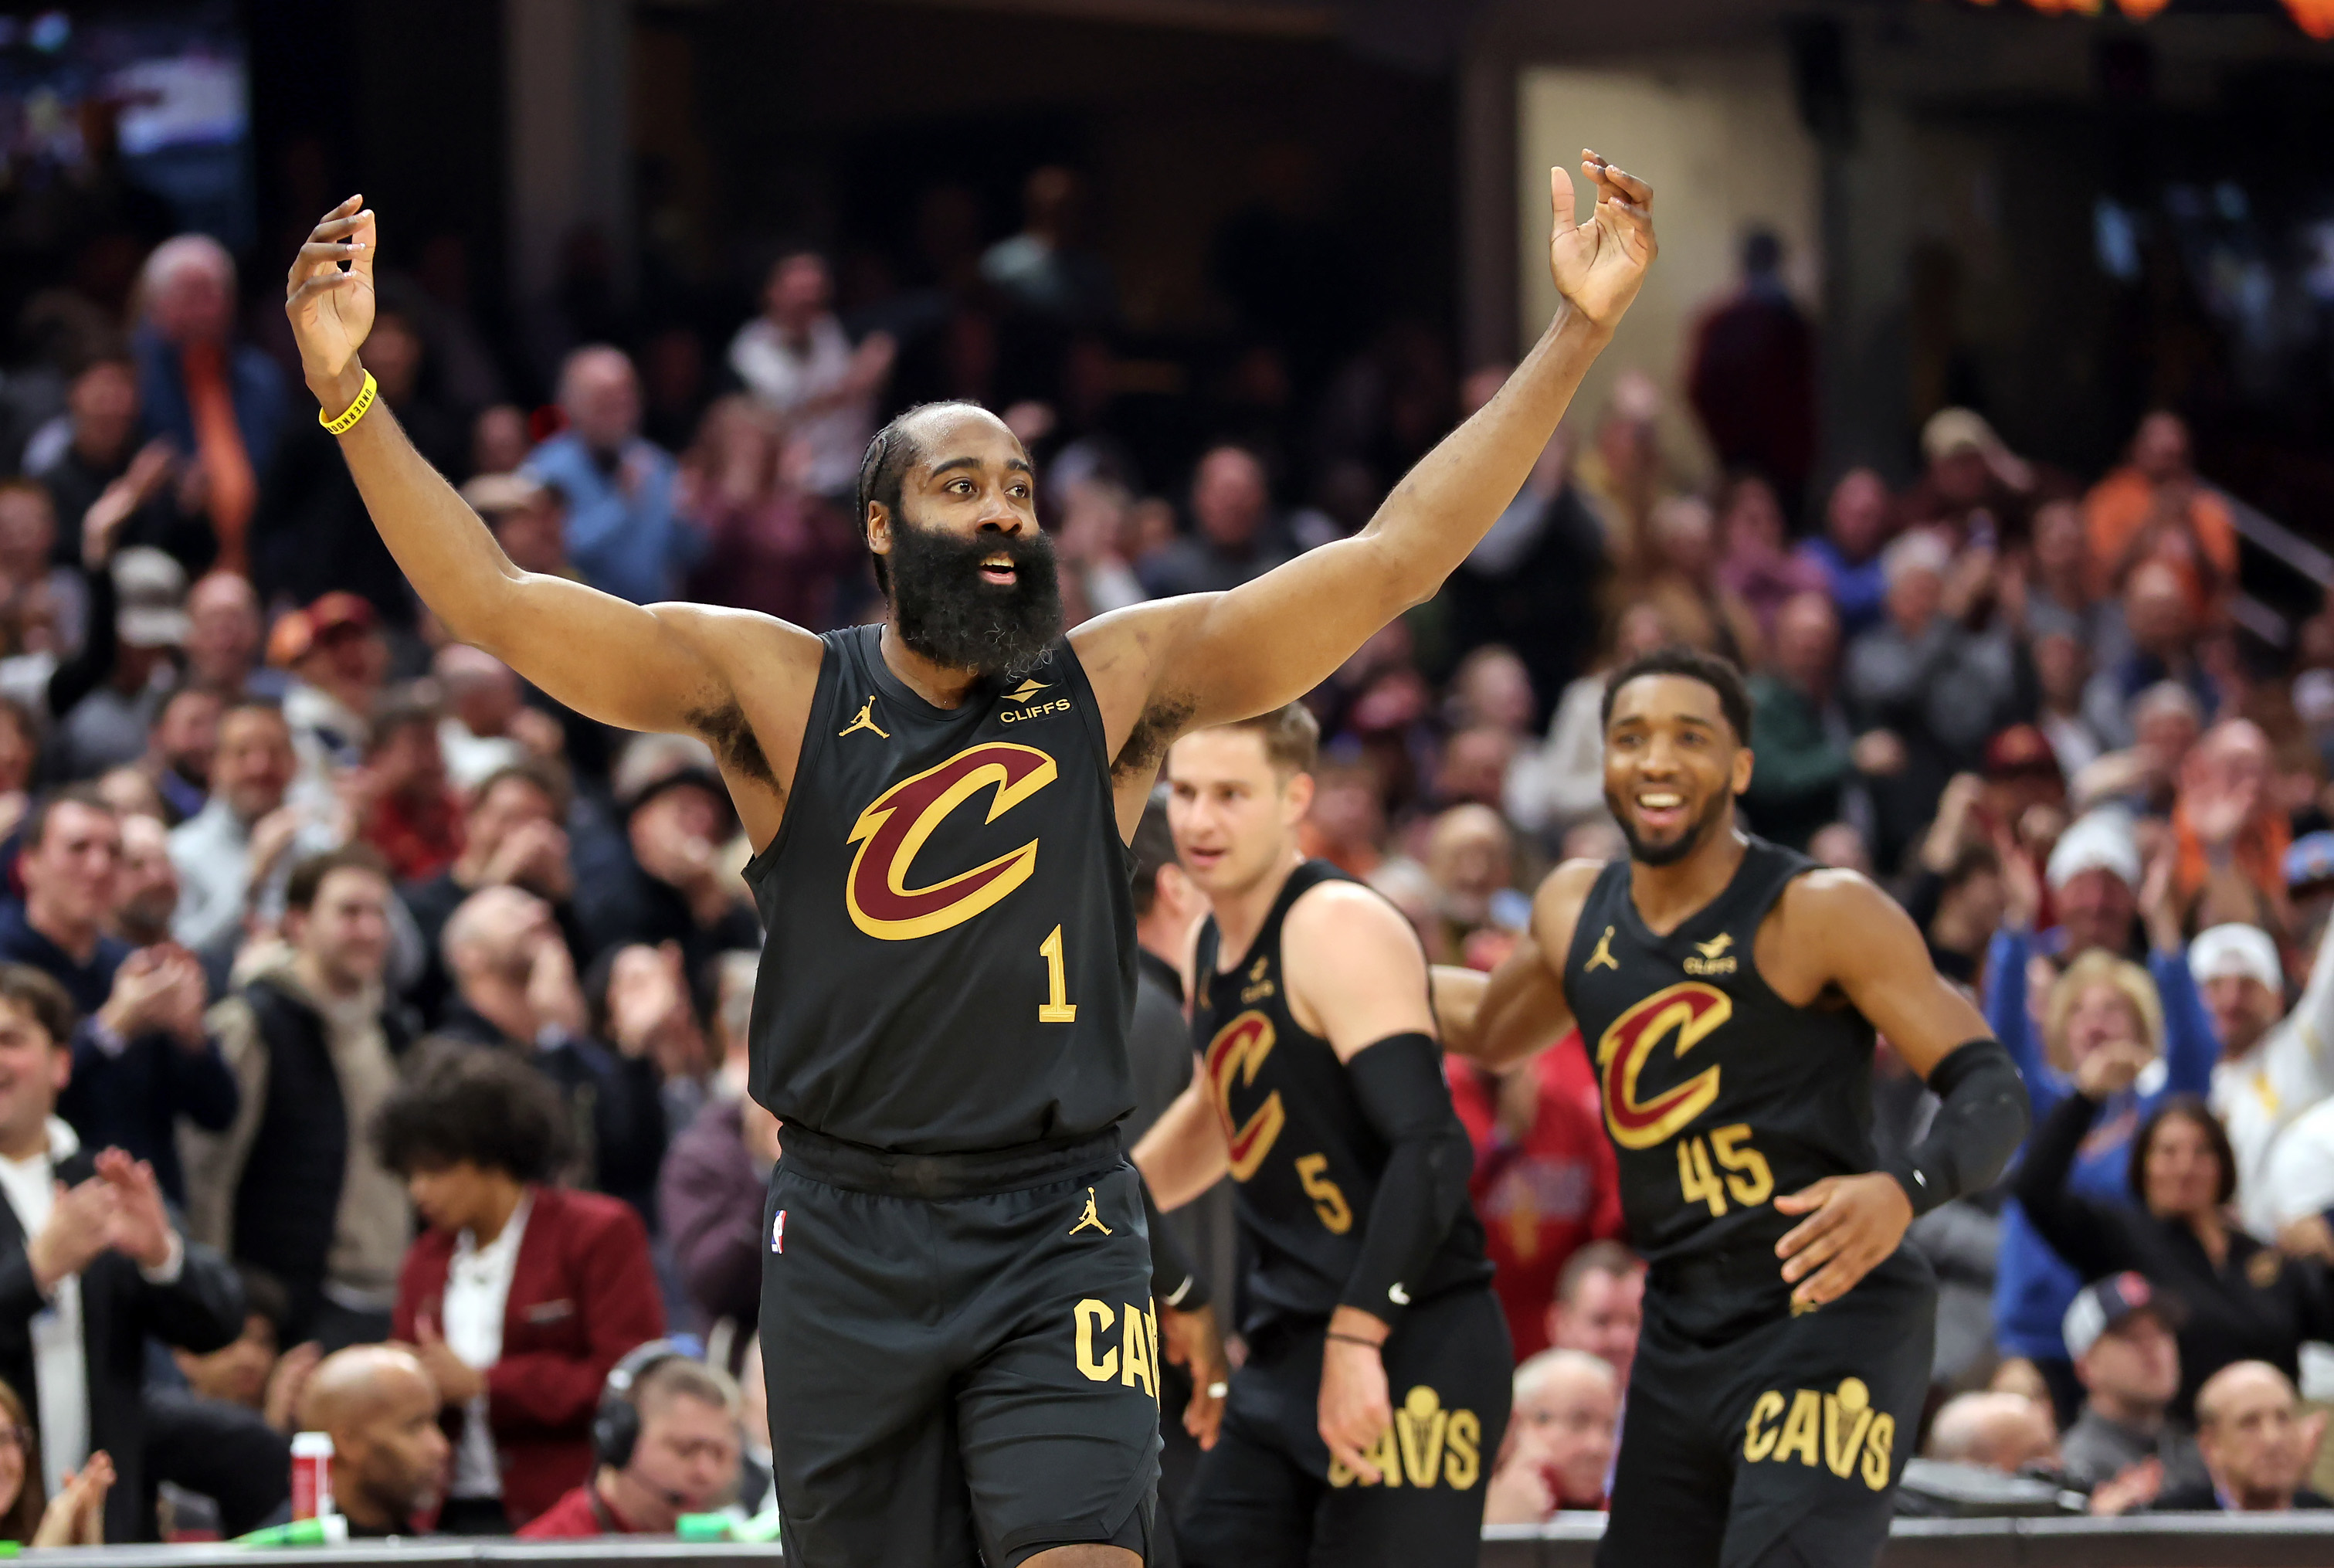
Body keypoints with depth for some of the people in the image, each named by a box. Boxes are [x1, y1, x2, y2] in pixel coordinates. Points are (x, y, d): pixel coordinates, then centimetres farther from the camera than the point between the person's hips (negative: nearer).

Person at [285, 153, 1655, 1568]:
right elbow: (497, 602, -9)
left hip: (1061, 1232, -1)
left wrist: (1577, 335, -10)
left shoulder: (1115, 686, 1)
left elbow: (1395, 558, -4)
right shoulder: (774, 690, 0)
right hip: (849, 1237, 1)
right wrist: (348, 394, -21)